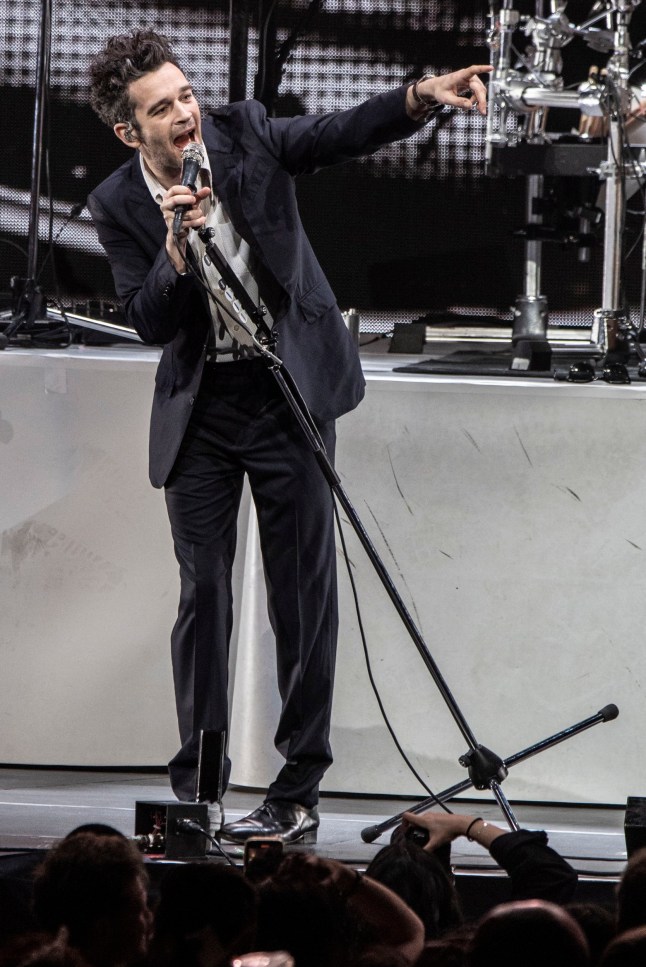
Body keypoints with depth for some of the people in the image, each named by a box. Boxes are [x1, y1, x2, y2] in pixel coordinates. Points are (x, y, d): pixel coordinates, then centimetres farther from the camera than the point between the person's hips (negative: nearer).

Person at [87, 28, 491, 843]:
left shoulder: (243, 134, -7)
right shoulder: (119, 206, -7)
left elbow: (346, 133, -16)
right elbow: (149, 325, -9)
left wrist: (423, 97, -34)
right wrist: (178, 247, -26)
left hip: (287, 389, -1)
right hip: (199, 406, 1)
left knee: (303, 593, -2)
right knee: (202, 593, 3)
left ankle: (298, 793, 2)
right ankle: (196, 789, 13)